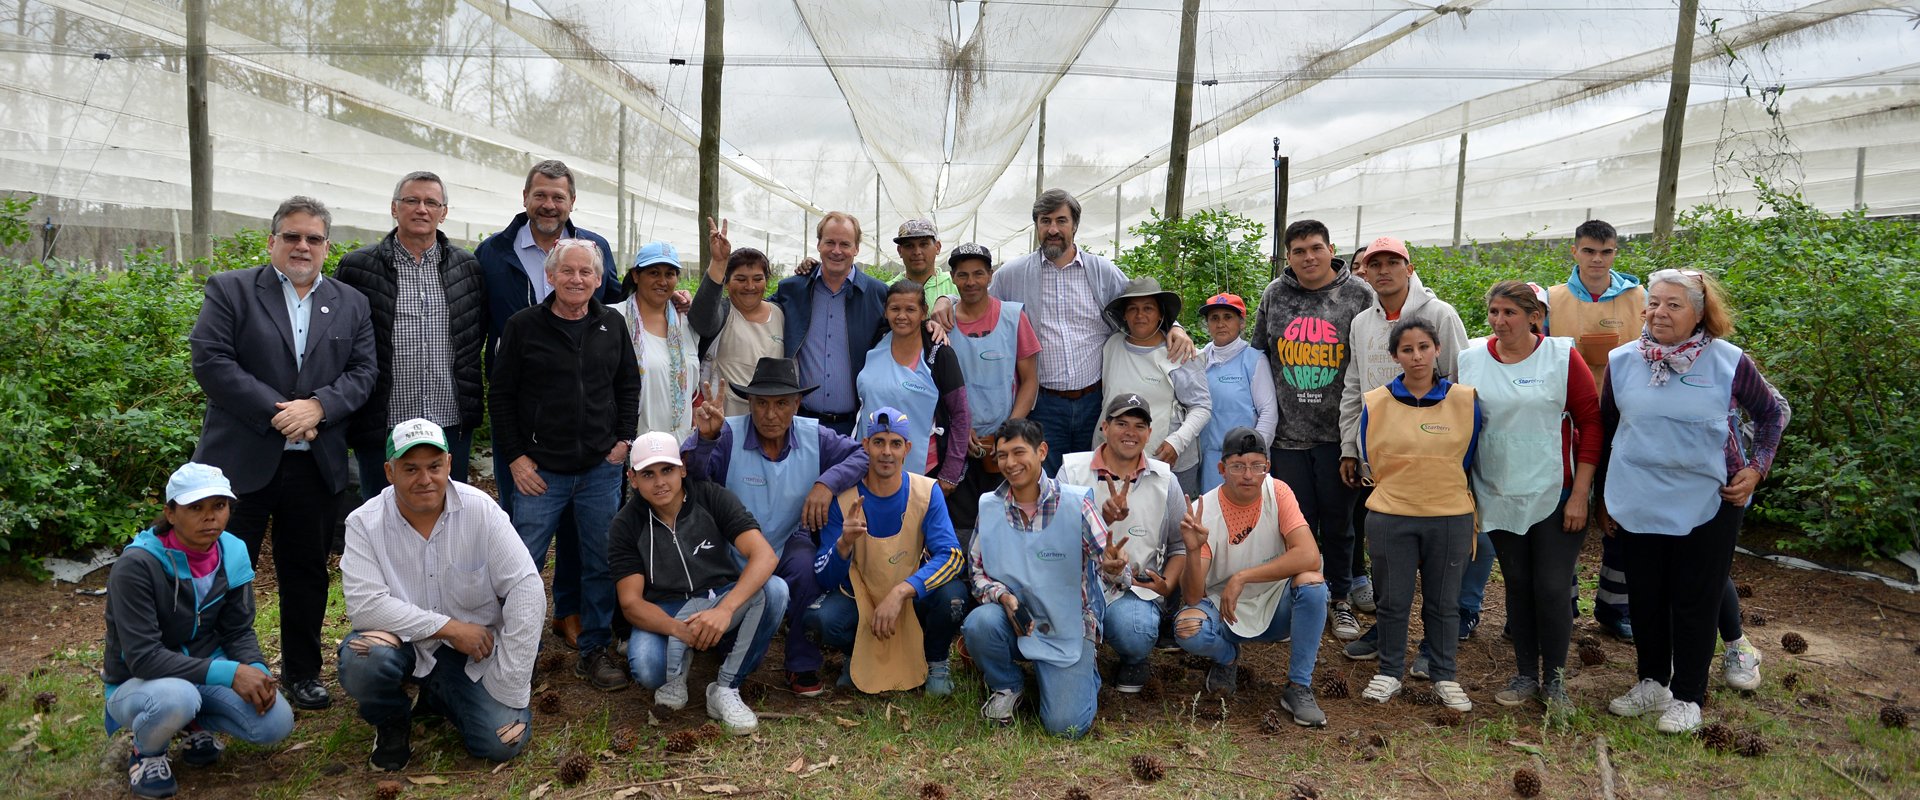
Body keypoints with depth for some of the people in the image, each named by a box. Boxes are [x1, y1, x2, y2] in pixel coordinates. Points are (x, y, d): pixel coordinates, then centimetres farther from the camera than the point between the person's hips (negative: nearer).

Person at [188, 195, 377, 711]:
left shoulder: (351, 304, 11)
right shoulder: (230, 290, 1)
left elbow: (365, 371, 4)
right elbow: (210, 361, -9)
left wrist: (318, 405, -14)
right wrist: (275, 412, -15)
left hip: (316, 465, 3)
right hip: (241, 460, -3)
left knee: (307, 573, 13)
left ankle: (303, 672, 27)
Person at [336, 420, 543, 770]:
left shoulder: (481, 510, -13)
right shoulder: (364, 523, -11)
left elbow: (526, 589, -18)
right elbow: (364, 603, -21)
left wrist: (508, 691, -19)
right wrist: (449, 627, -24)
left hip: (473, 652, 1)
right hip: (401, 642, 0)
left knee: (504, 742, -15)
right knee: (361, 661, -34)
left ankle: (438, 696, 18)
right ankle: (391, 721, 3)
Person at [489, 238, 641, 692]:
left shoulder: (613, 325, 7)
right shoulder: (524, 326, -2)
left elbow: (629, 385, 15)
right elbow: (502, 395, 1)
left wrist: (623, 439, 5)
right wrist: (515, 457, -4)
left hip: (601, 469, 3)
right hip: (540, 470, -2)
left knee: (602, 564, 7)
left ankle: (595, 651, 21)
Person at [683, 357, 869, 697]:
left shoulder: (815, 437, -8)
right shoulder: (728, 436, -17)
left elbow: (865, 453, -11)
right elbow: (691, 475, -27)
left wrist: (827, 483, -26)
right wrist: (704, 438, -46)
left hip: (788, 546, 2)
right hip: (733, 558, -2)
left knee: (807, 564, -32)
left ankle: (803, 666, -12)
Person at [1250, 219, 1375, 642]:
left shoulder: (1359, 295, -3)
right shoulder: (1274, 296, 6)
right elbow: (1259, 356, 15)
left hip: (1337, 431, -2)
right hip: (1288, 430, 2)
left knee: (1338, 519, 8)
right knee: (1298, 521, 8)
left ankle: (1341, 598, 25)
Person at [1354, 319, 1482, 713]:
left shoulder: (1465, 400, -1)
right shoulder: (1375, 404, -1)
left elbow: (1467, 460, 10)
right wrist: (1401, 489, 9)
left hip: (1450, 518, 1)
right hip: (1391, 518, 0)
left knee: (1444, 603, 11)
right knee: (1393, 601, 8)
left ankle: (1444, 677, 25)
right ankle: (1389, 673, 22)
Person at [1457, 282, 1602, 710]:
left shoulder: (1562, 356, -6)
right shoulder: (1471, 359, 1)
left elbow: (1591, 422, -5)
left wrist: (1580, 493, -9)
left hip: (1555, 495, -3)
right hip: (1499, 497, 3)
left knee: (1552, 589, -1)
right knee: (1518, 585, 12)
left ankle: (1554, 678, 18)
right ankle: (1525, 673, 26)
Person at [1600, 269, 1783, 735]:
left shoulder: (1729, 362, -7)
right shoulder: (1622, 361, -1)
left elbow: (1770, 415, 10)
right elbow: (1605, 429, 10)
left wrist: (1756, 468, -2)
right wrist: (1604, 497, 11)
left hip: (1708, 504, -2)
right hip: (1638, 504, 2)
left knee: (1696, 602, 7)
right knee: (1645, 598, 12)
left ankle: (1687, 696, 21)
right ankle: (1651, 683, 30)